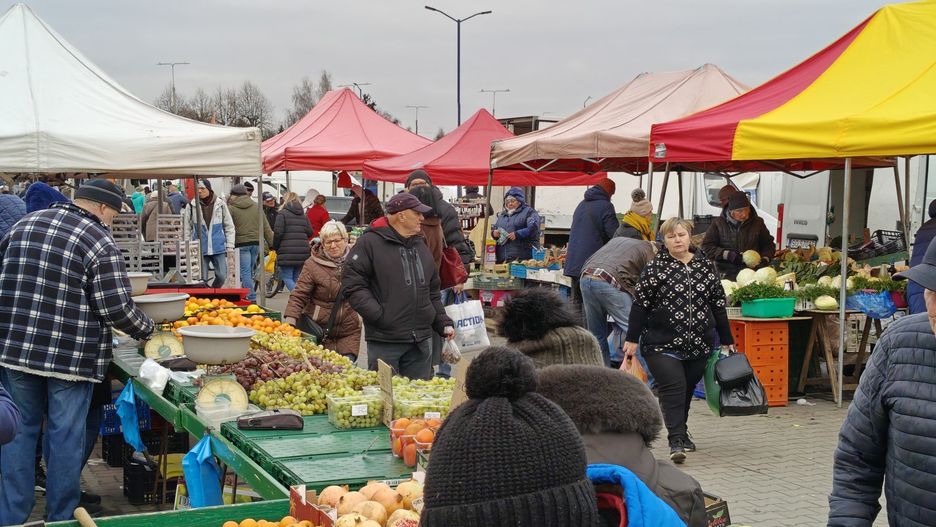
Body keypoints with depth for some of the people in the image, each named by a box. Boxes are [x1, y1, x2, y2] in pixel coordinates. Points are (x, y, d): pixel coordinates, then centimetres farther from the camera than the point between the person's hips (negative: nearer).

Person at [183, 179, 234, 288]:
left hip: (218, 248, 1)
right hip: (200, 249, -1)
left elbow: (229, 226, 9)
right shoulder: (192, 206, 1)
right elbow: (186, 228, 7)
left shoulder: (220, 204, 4)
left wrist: (230, 246, 4)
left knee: (222, 276, -2)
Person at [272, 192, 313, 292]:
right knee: (297, 278, 13)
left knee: (286, 277, -2)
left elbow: (278, 233, -10)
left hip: (287, 253, -5)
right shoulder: (303, 215, 14)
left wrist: (275, 248, 3)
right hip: (303, 253, 5)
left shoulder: (282, 213, -3)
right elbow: (310, 232, 9)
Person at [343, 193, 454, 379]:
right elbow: (352, 283, -11)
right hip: (384, 342, -6)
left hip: (421, 341, 6)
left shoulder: (421, 246, 17)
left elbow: (433, 292, 23)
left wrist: (443, 323, 14)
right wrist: (378, 315, -17)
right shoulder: (370, 243, -6)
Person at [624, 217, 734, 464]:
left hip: (699, 343, 4)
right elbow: (640, 305, -3)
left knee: (687, 388, 12)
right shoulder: (655, 268, -3)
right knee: (672, 388, -14)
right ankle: (676, 440, -15)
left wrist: (726, 340, 13)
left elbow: (718, 304, 12)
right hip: (663, 342, -4)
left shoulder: (706, 266, 8)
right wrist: (632, 339, -6)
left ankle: (681, 432, 30)